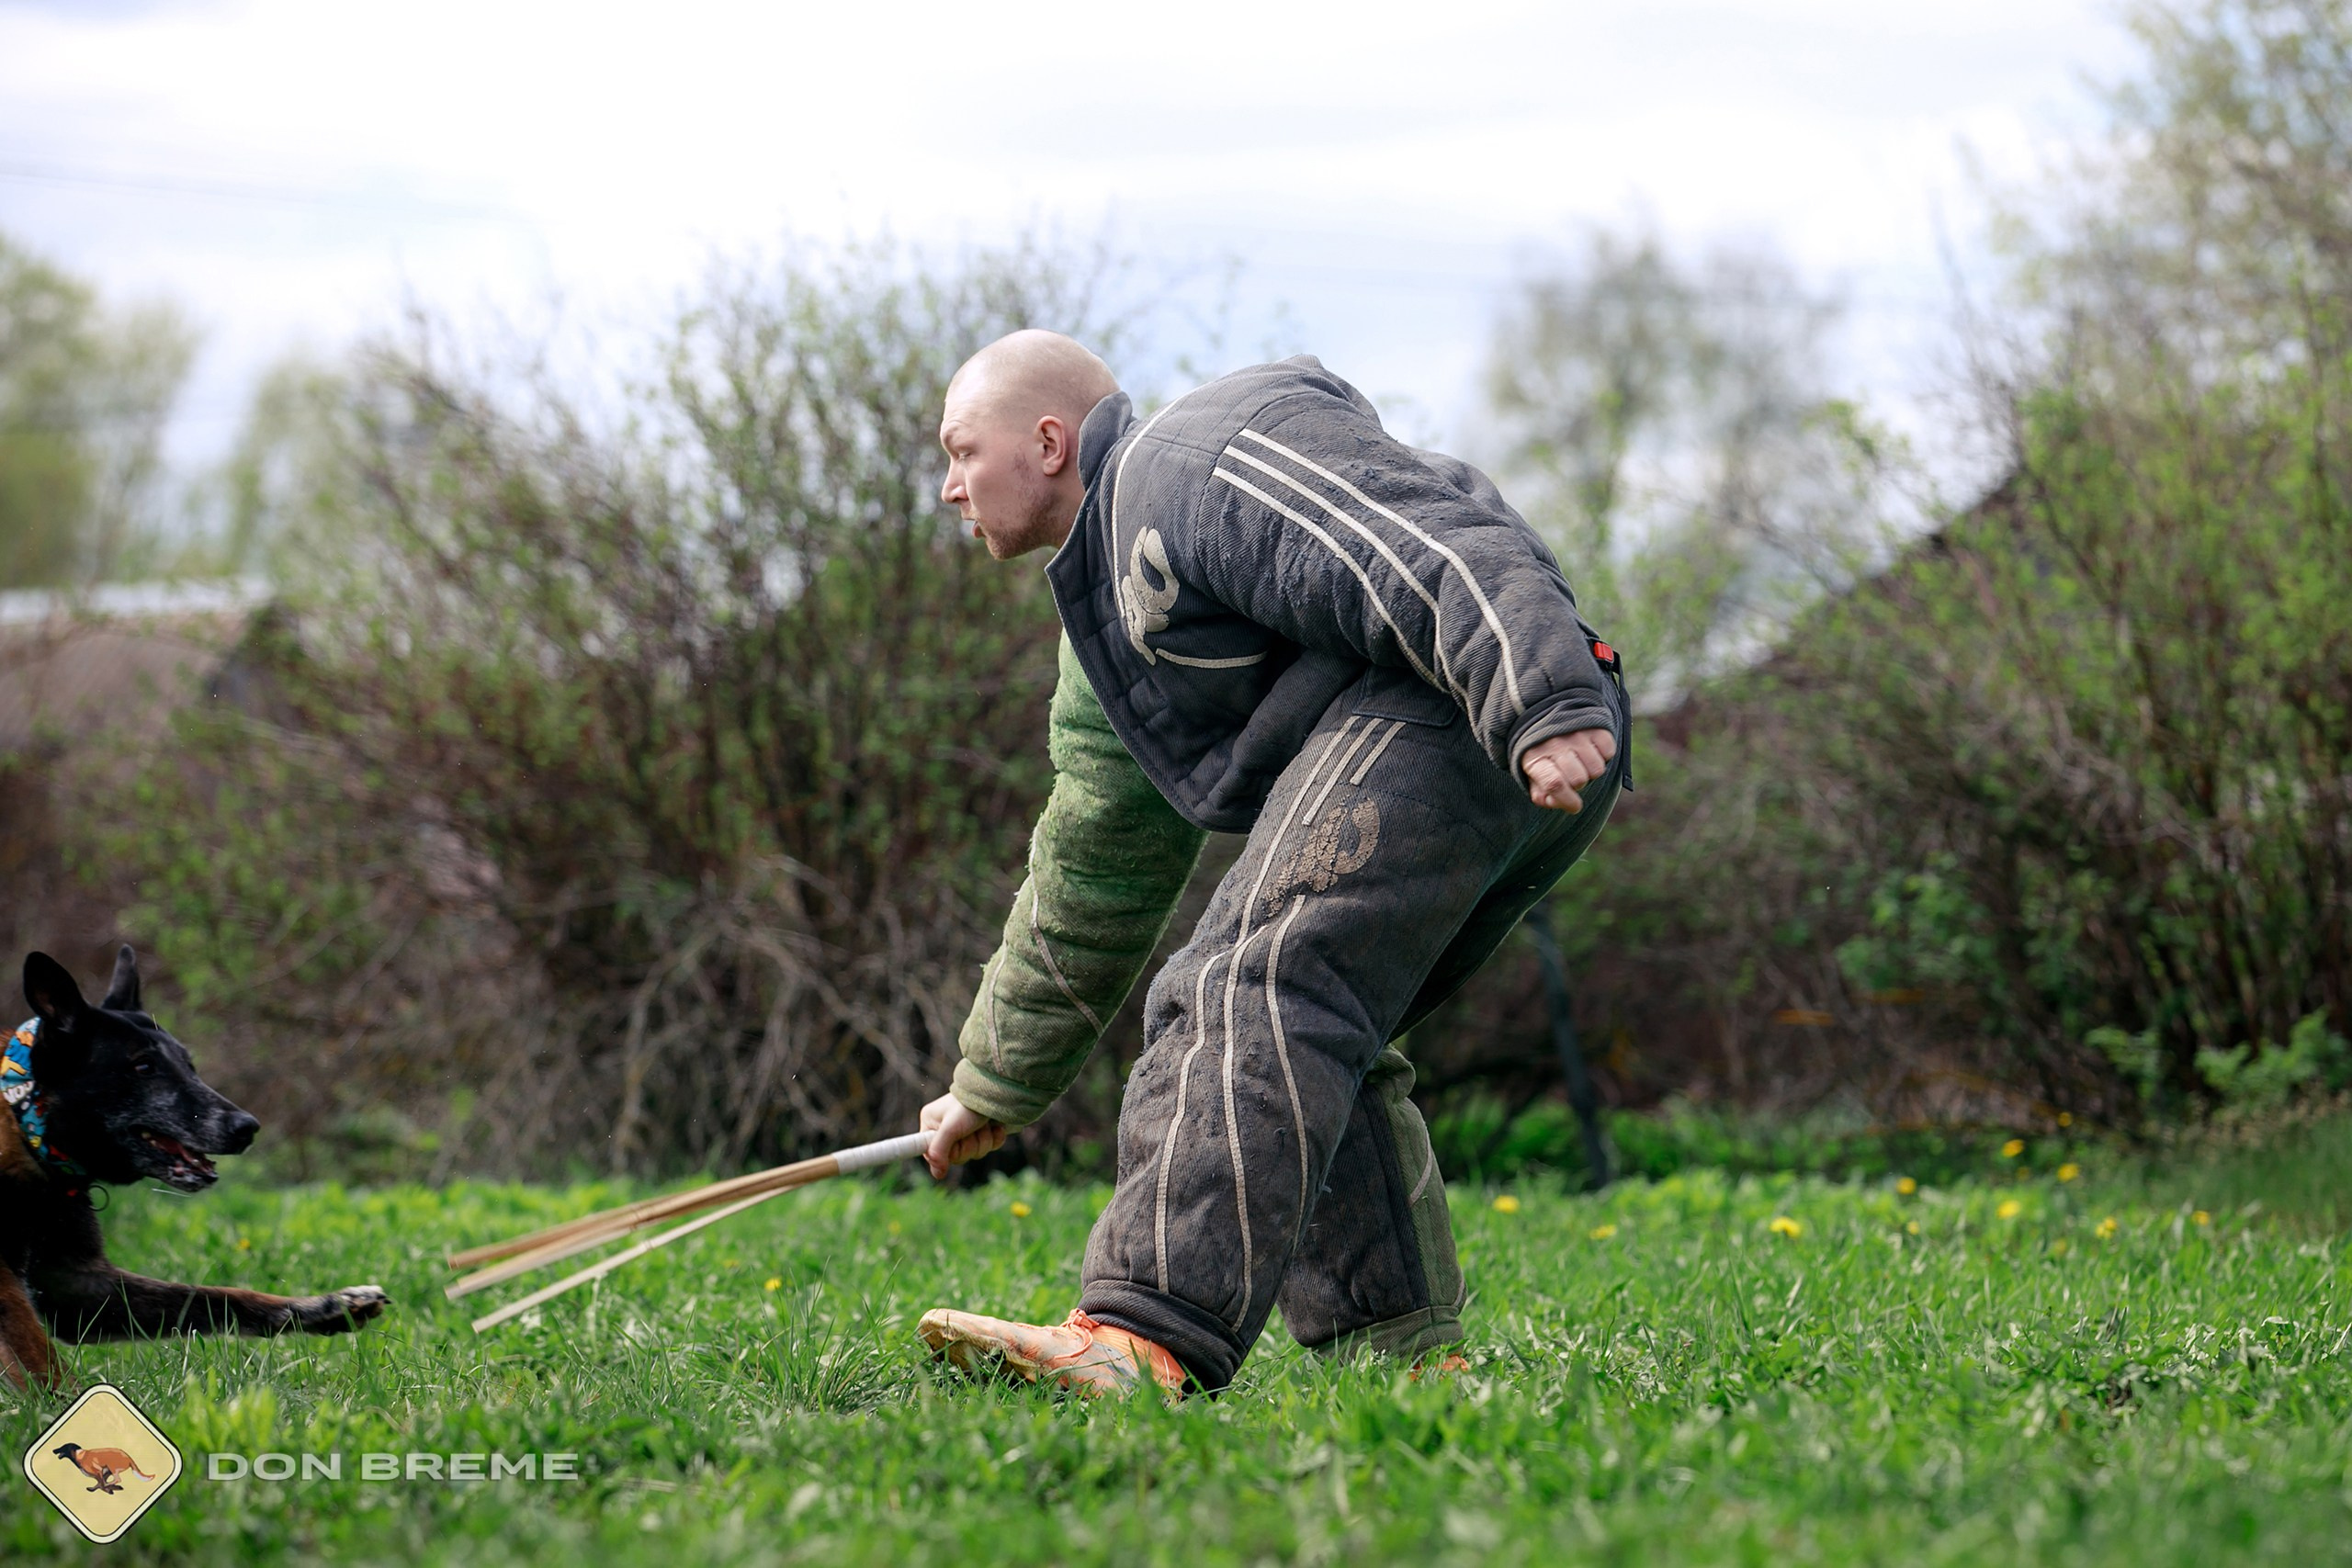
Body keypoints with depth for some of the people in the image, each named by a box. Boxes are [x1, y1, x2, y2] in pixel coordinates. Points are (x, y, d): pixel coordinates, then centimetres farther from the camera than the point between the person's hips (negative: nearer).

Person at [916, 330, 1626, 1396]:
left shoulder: (1186, 466, -1)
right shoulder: (1107, 608, 33)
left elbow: (1422, 554, -16)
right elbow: (1093, 881, 40)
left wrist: (1540, 707, -30)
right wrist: (996, 1087, 43)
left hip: (1448, 712, -11)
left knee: (1254, 999, -23)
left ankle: (1153, 1339, -38)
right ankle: (1401, 1347, 8)